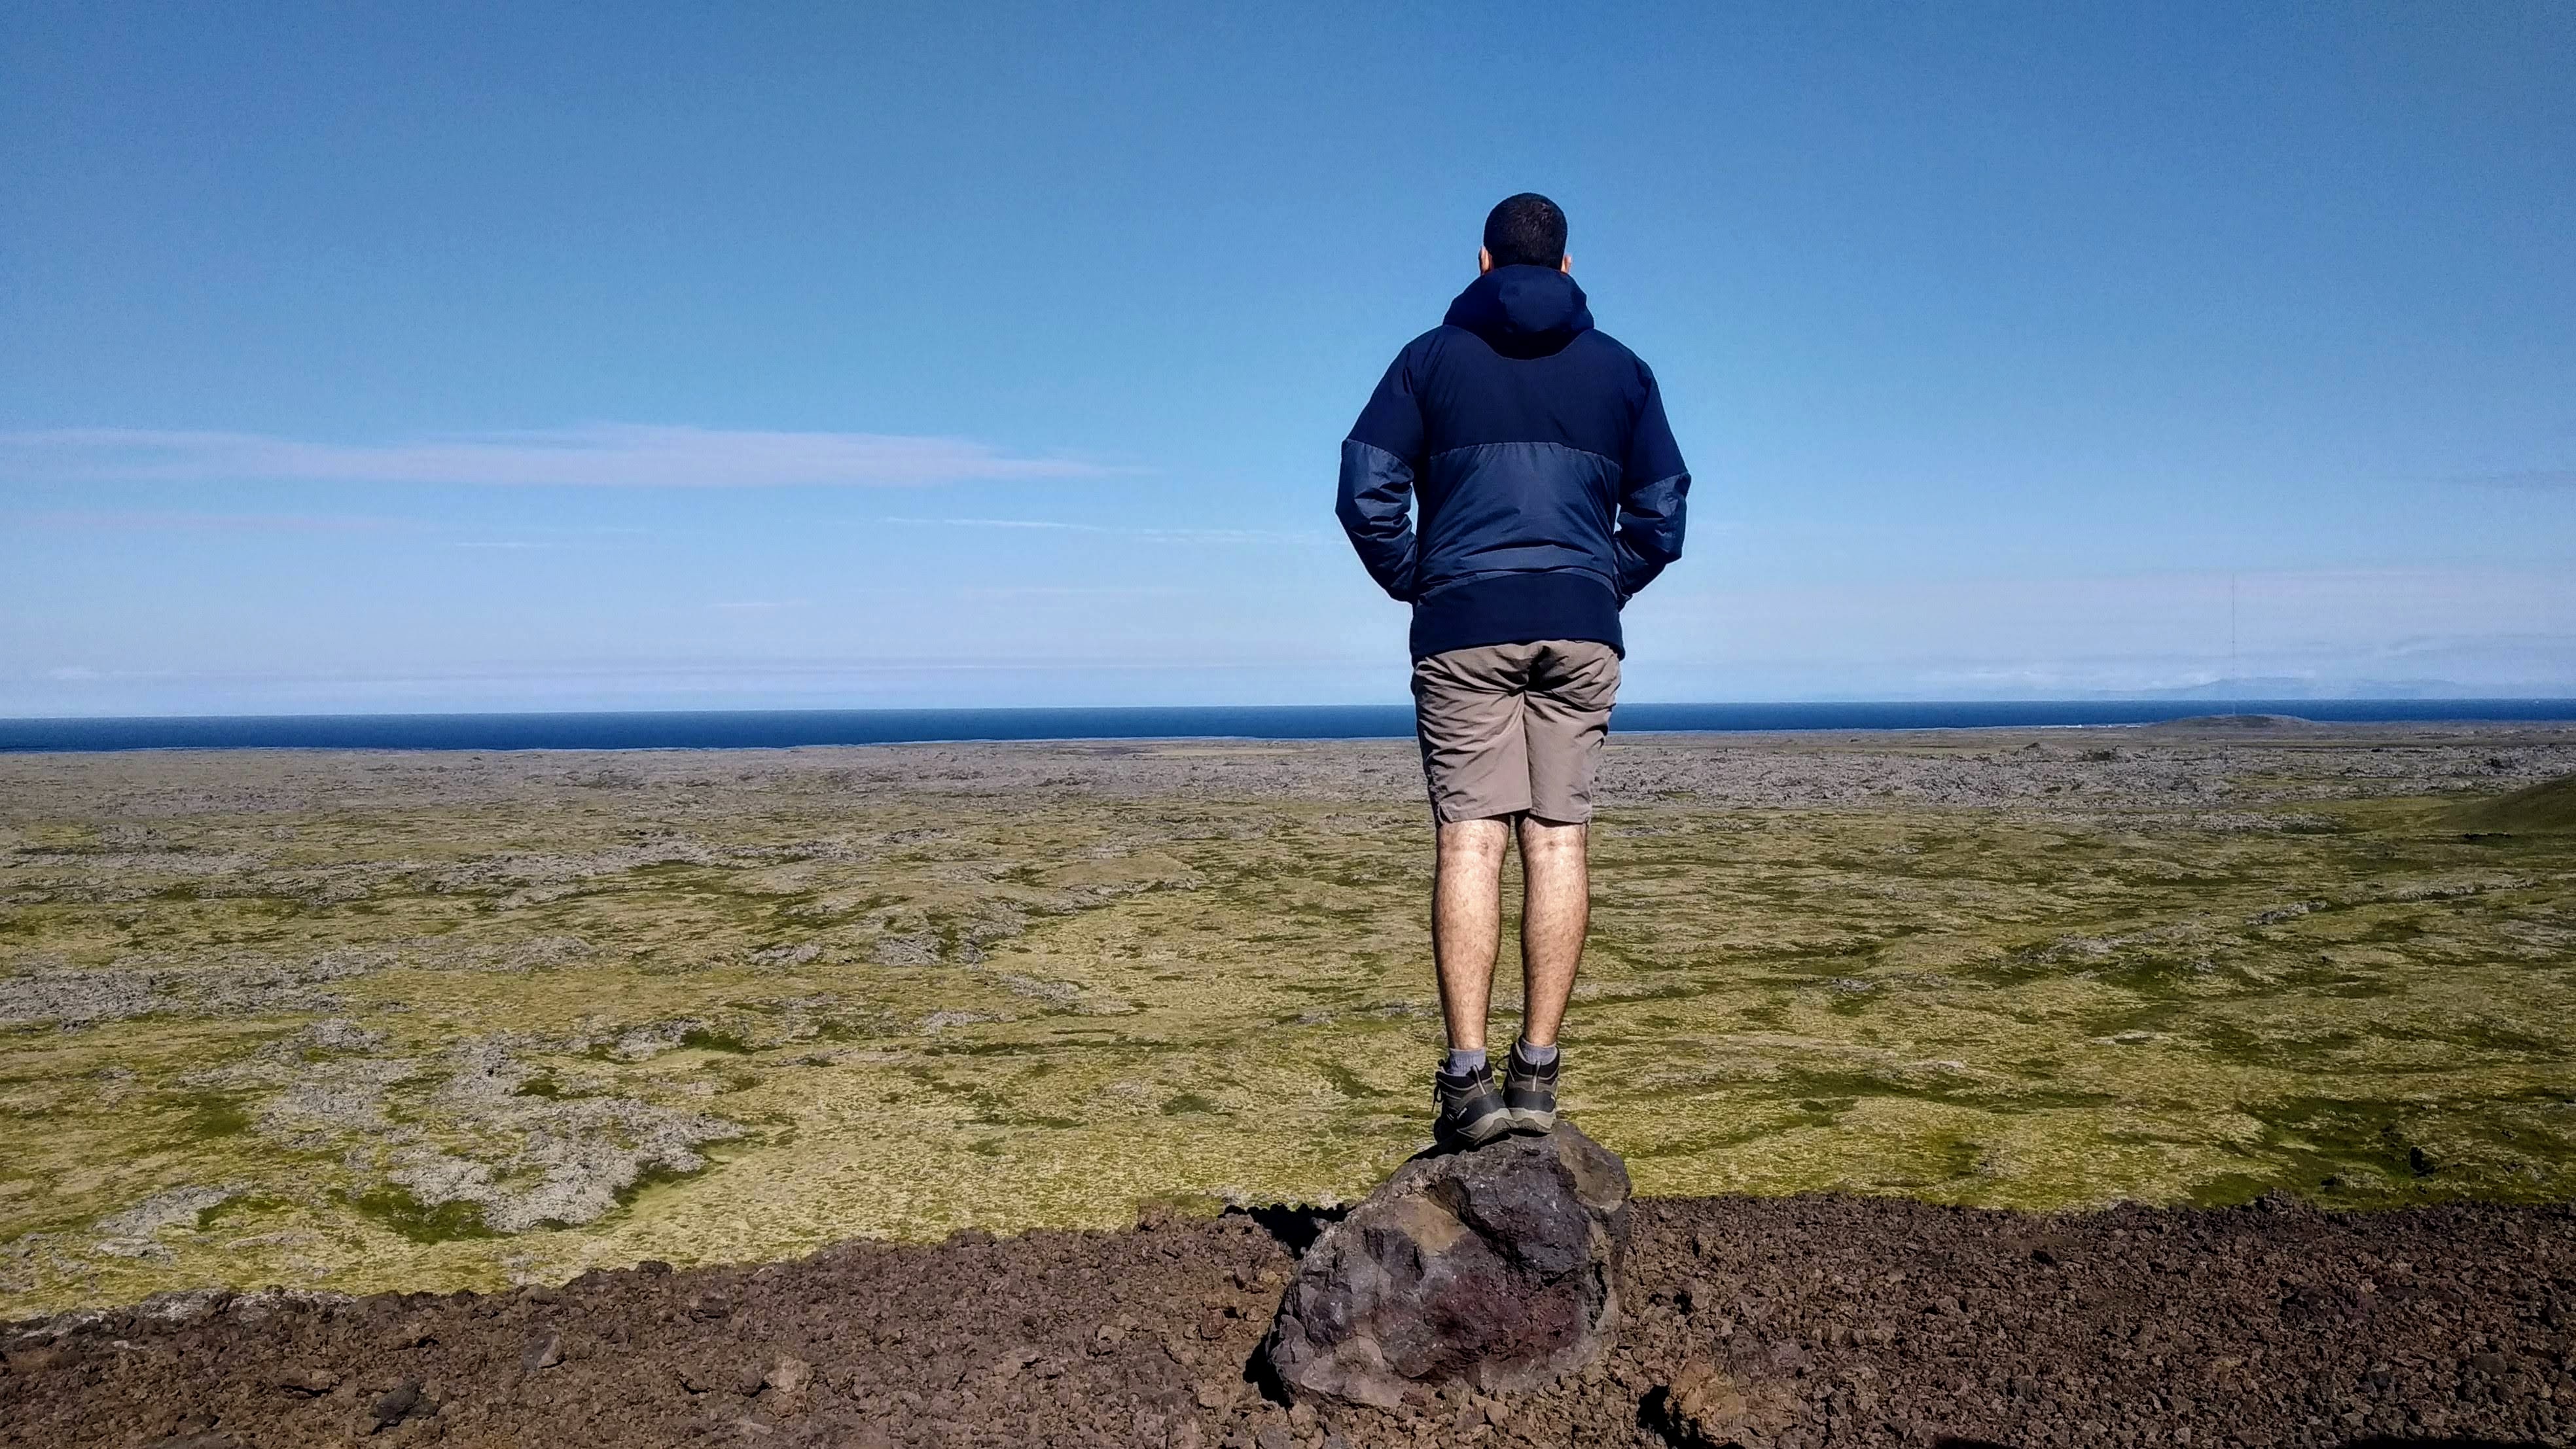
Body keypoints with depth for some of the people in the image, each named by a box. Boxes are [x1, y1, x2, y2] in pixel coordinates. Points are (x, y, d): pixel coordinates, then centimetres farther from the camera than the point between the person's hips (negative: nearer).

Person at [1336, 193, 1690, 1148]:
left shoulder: (1432, 358, 9)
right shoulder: (1620, 369, 15)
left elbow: (1366, 491, 1)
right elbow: (1662, 510, 12)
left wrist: (1413, 583, 11)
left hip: (1463, 624, -1)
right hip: (1581, 626, 2)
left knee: (1470, 838, -5)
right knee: (1559, 838, 1)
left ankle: (1467, 1076, -11)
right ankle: (1537, 1072, 0)